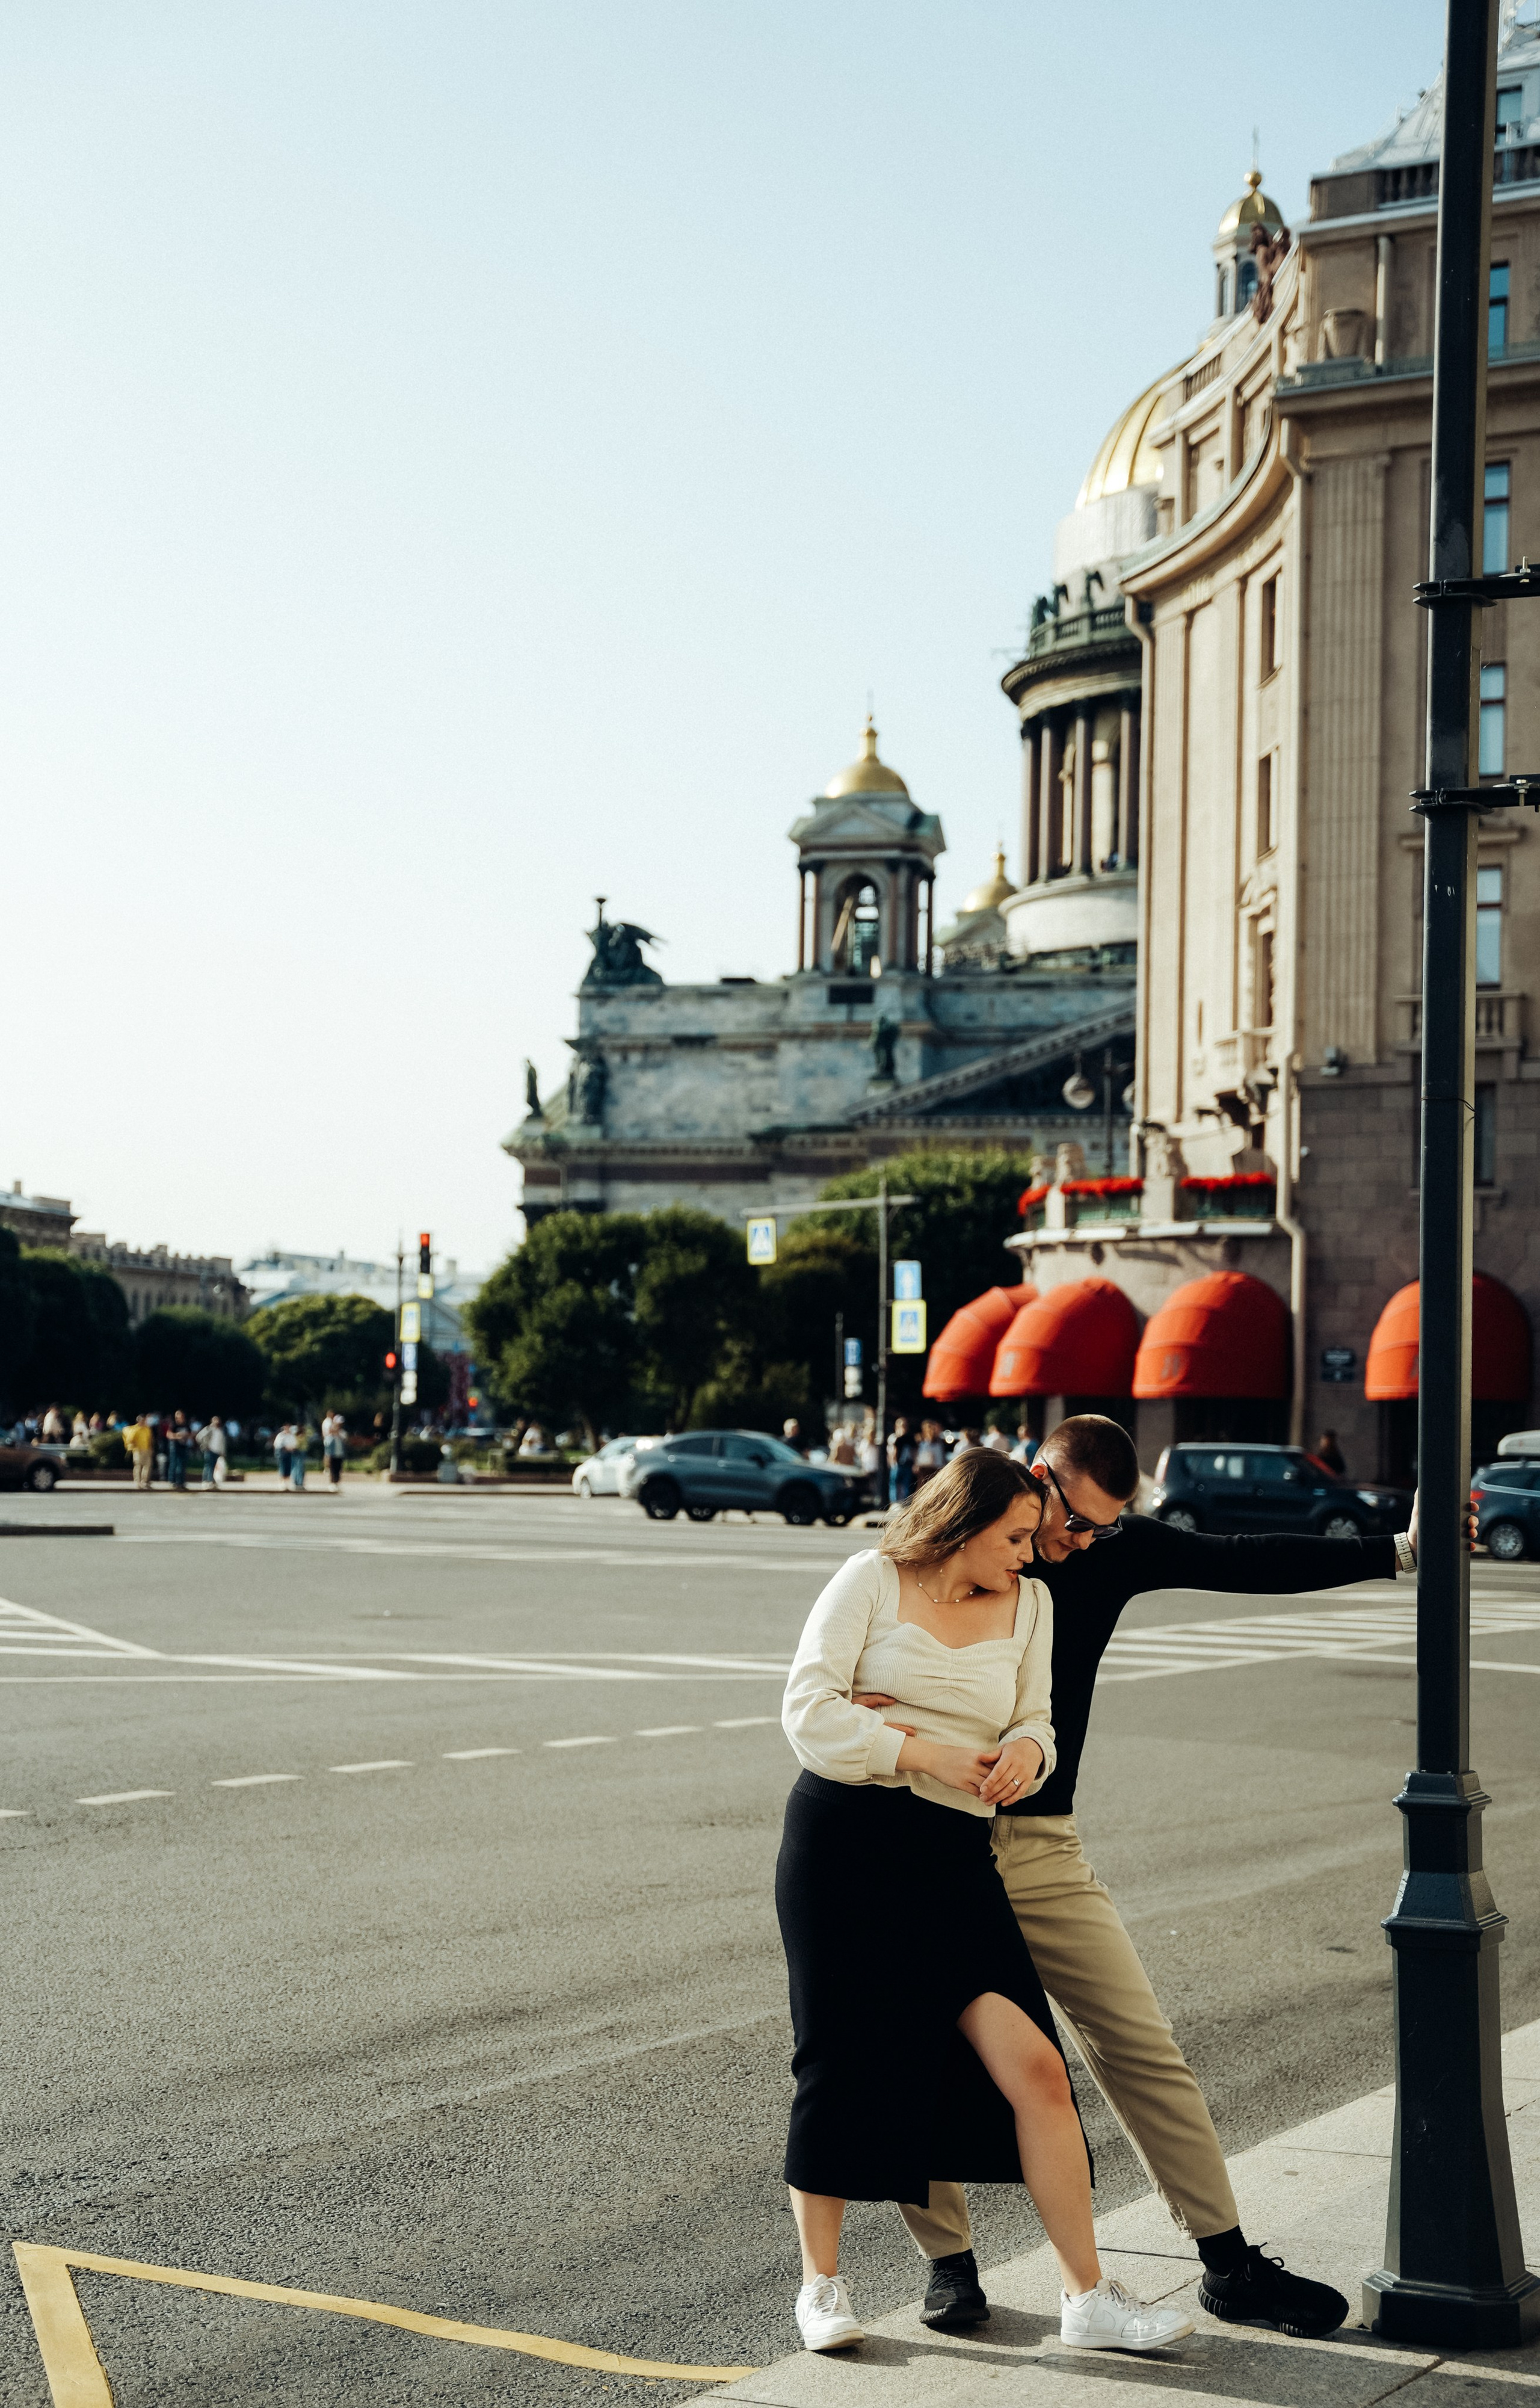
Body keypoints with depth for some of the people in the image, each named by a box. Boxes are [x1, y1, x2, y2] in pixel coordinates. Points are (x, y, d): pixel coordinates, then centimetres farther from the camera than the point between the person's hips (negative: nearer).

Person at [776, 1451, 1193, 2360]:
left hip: (955, 1853, 3)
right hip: (843, 1839, -3)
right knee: (842, 2064, 4)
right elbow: (810, 1710, -6)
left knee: (1034, 2067, -8)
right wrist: (932, 1756, -12)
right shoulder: (872, 1580, 2)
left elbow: (1033, 1726, 15)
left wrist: (1027, 1752, -9)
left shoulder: (1029, 1604, 15)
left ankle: (1088, 2298, 0)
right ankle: (822, 2280, 23)